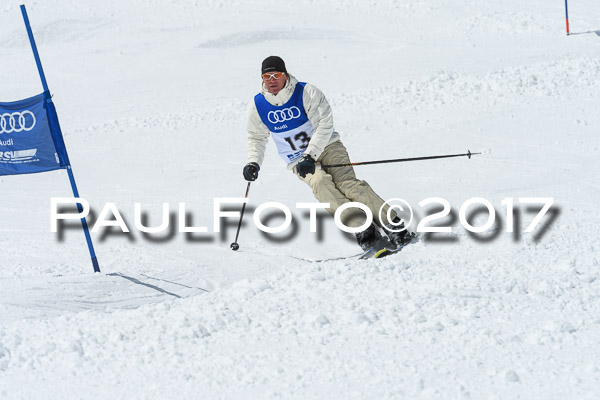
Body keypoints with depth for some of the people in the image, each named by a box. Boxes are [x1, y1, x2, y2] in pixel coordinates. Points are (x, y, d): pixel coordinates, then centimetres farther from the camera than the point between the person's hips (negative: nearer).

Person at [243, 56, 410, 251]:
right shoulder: (257, 105, -2)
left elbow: (325, 124, -16)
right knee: (320, 182, -30)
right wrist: (253, 162, -3)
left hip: (326, 146, -1)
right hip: (299, 160, 1)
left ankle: (393, 225, -31)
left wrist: (311, 155, -25)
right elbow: (257, 138, 14)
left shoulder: (306, 92, -13)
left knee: (347, 182, -25)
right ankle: (363, 229, -43)